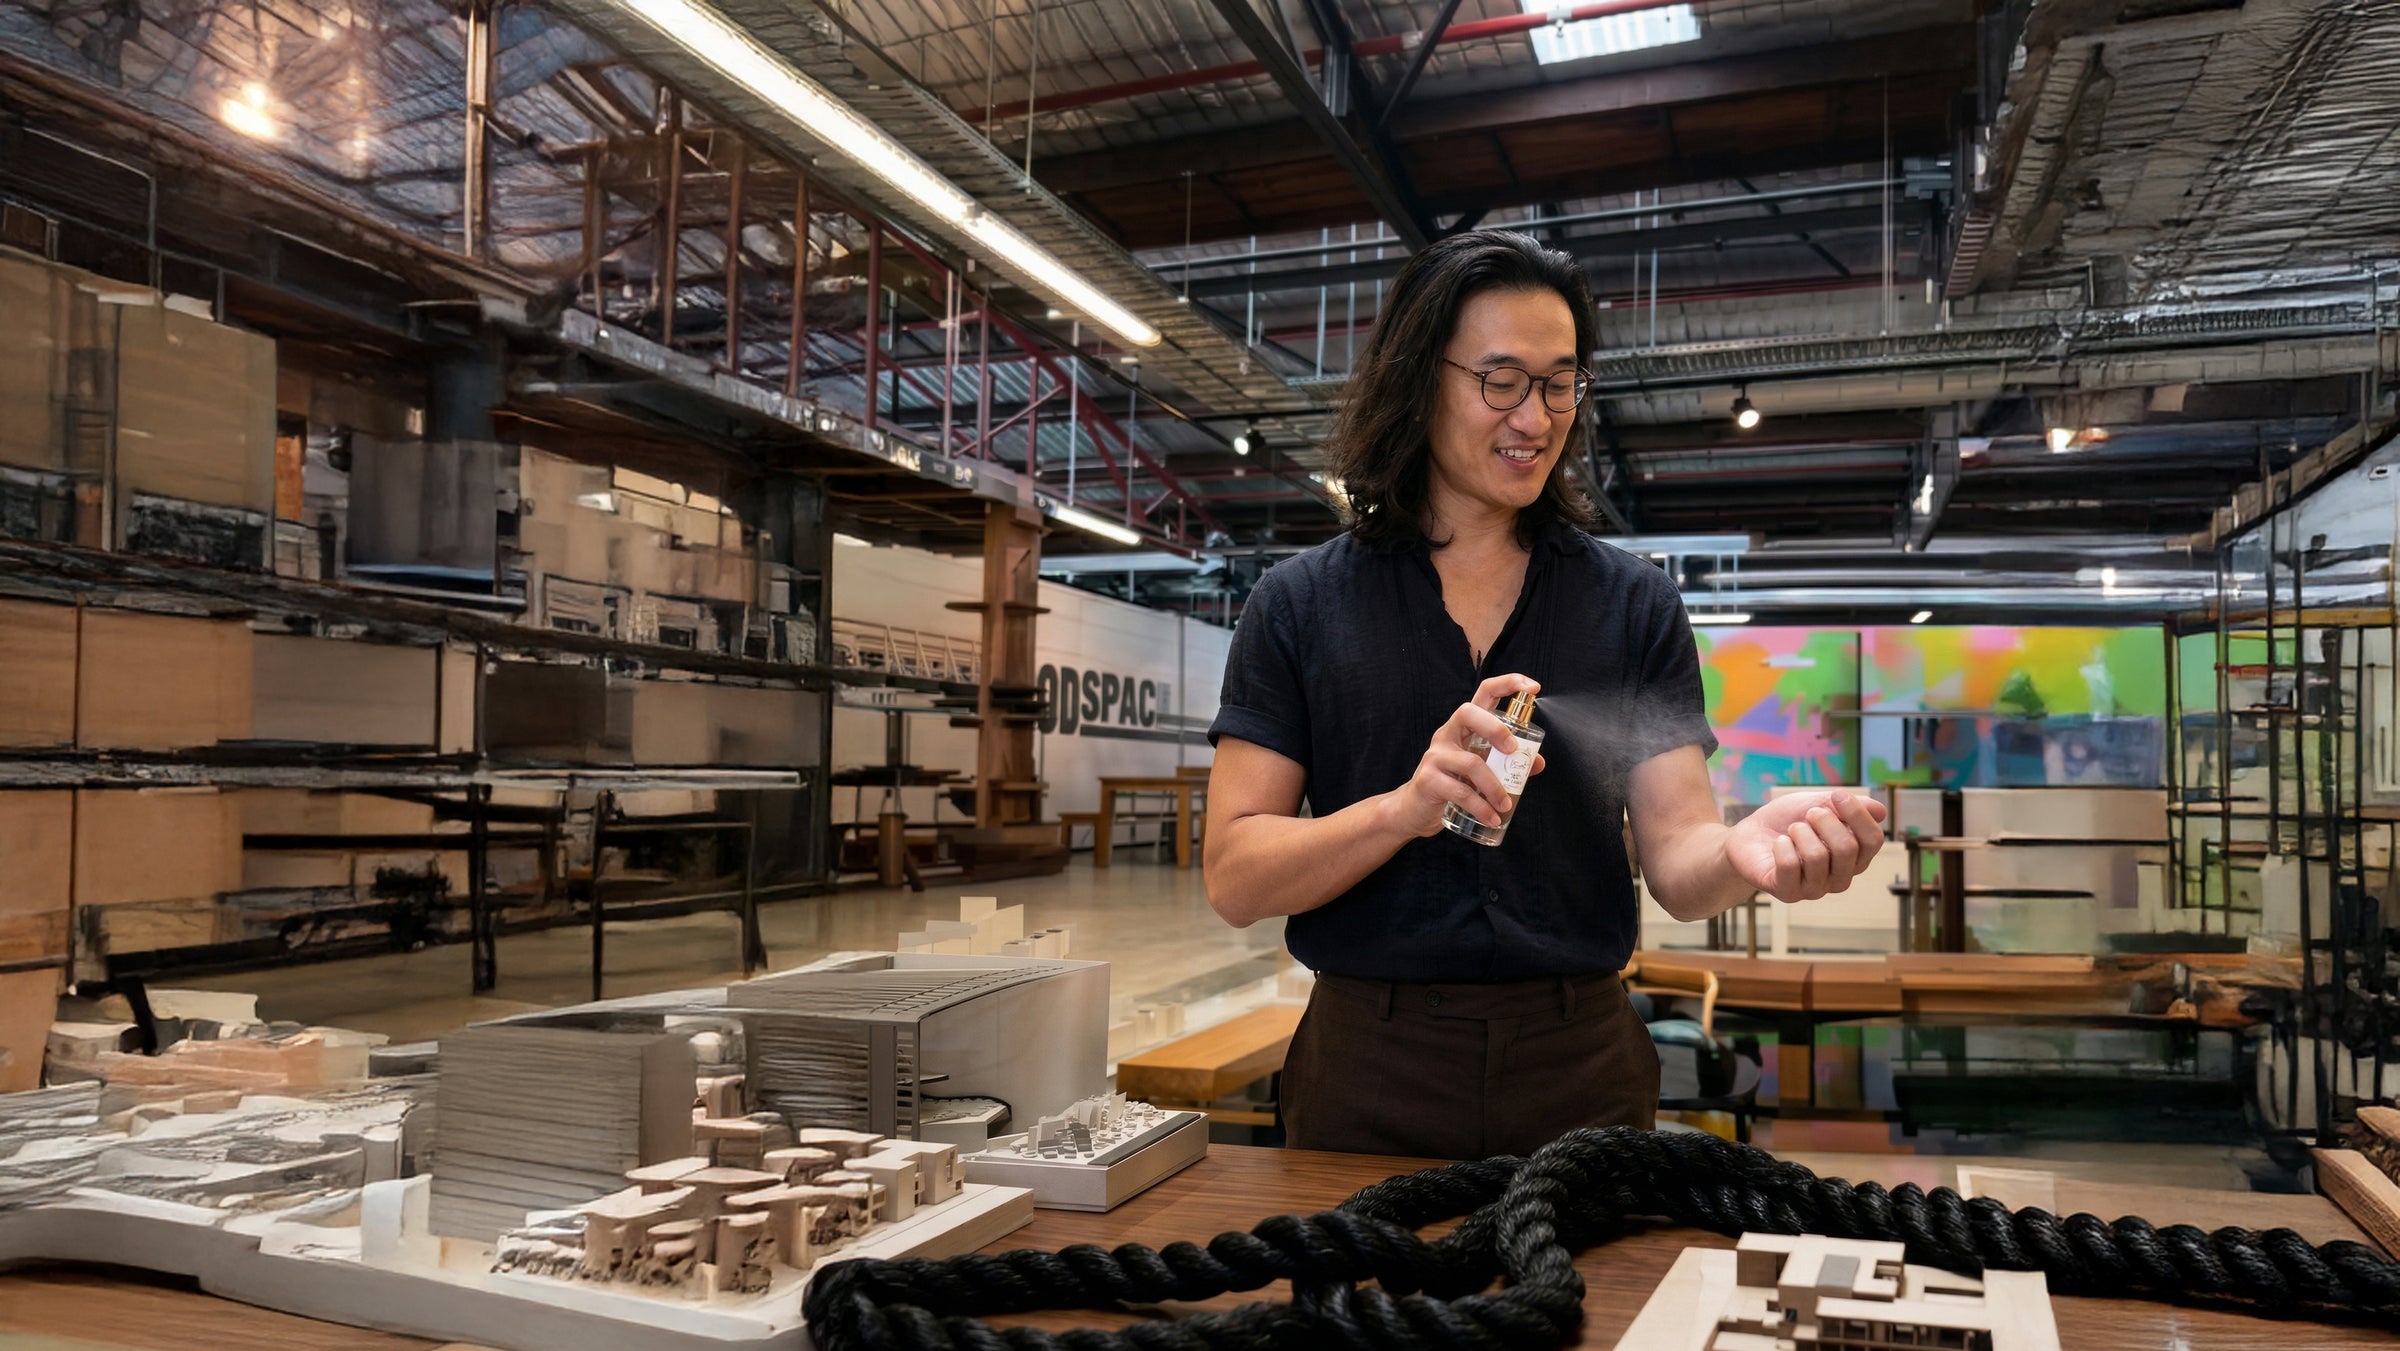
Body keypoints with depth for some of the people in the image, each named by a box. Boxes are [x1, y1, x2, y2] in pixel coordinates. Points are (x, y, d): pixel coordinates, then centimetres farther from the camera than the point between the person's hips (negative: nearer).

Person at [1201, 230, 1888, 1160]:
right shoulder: (1302, 604, -2)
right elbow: (1234, 879, -8)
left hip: (1581, 1072, 2)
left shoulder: (1635, 604, 3)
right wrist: (1404, 809, -25)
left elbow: (1674, 858, -5)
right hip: (1372, 1073, -1)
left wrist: (1744, 852, -28)